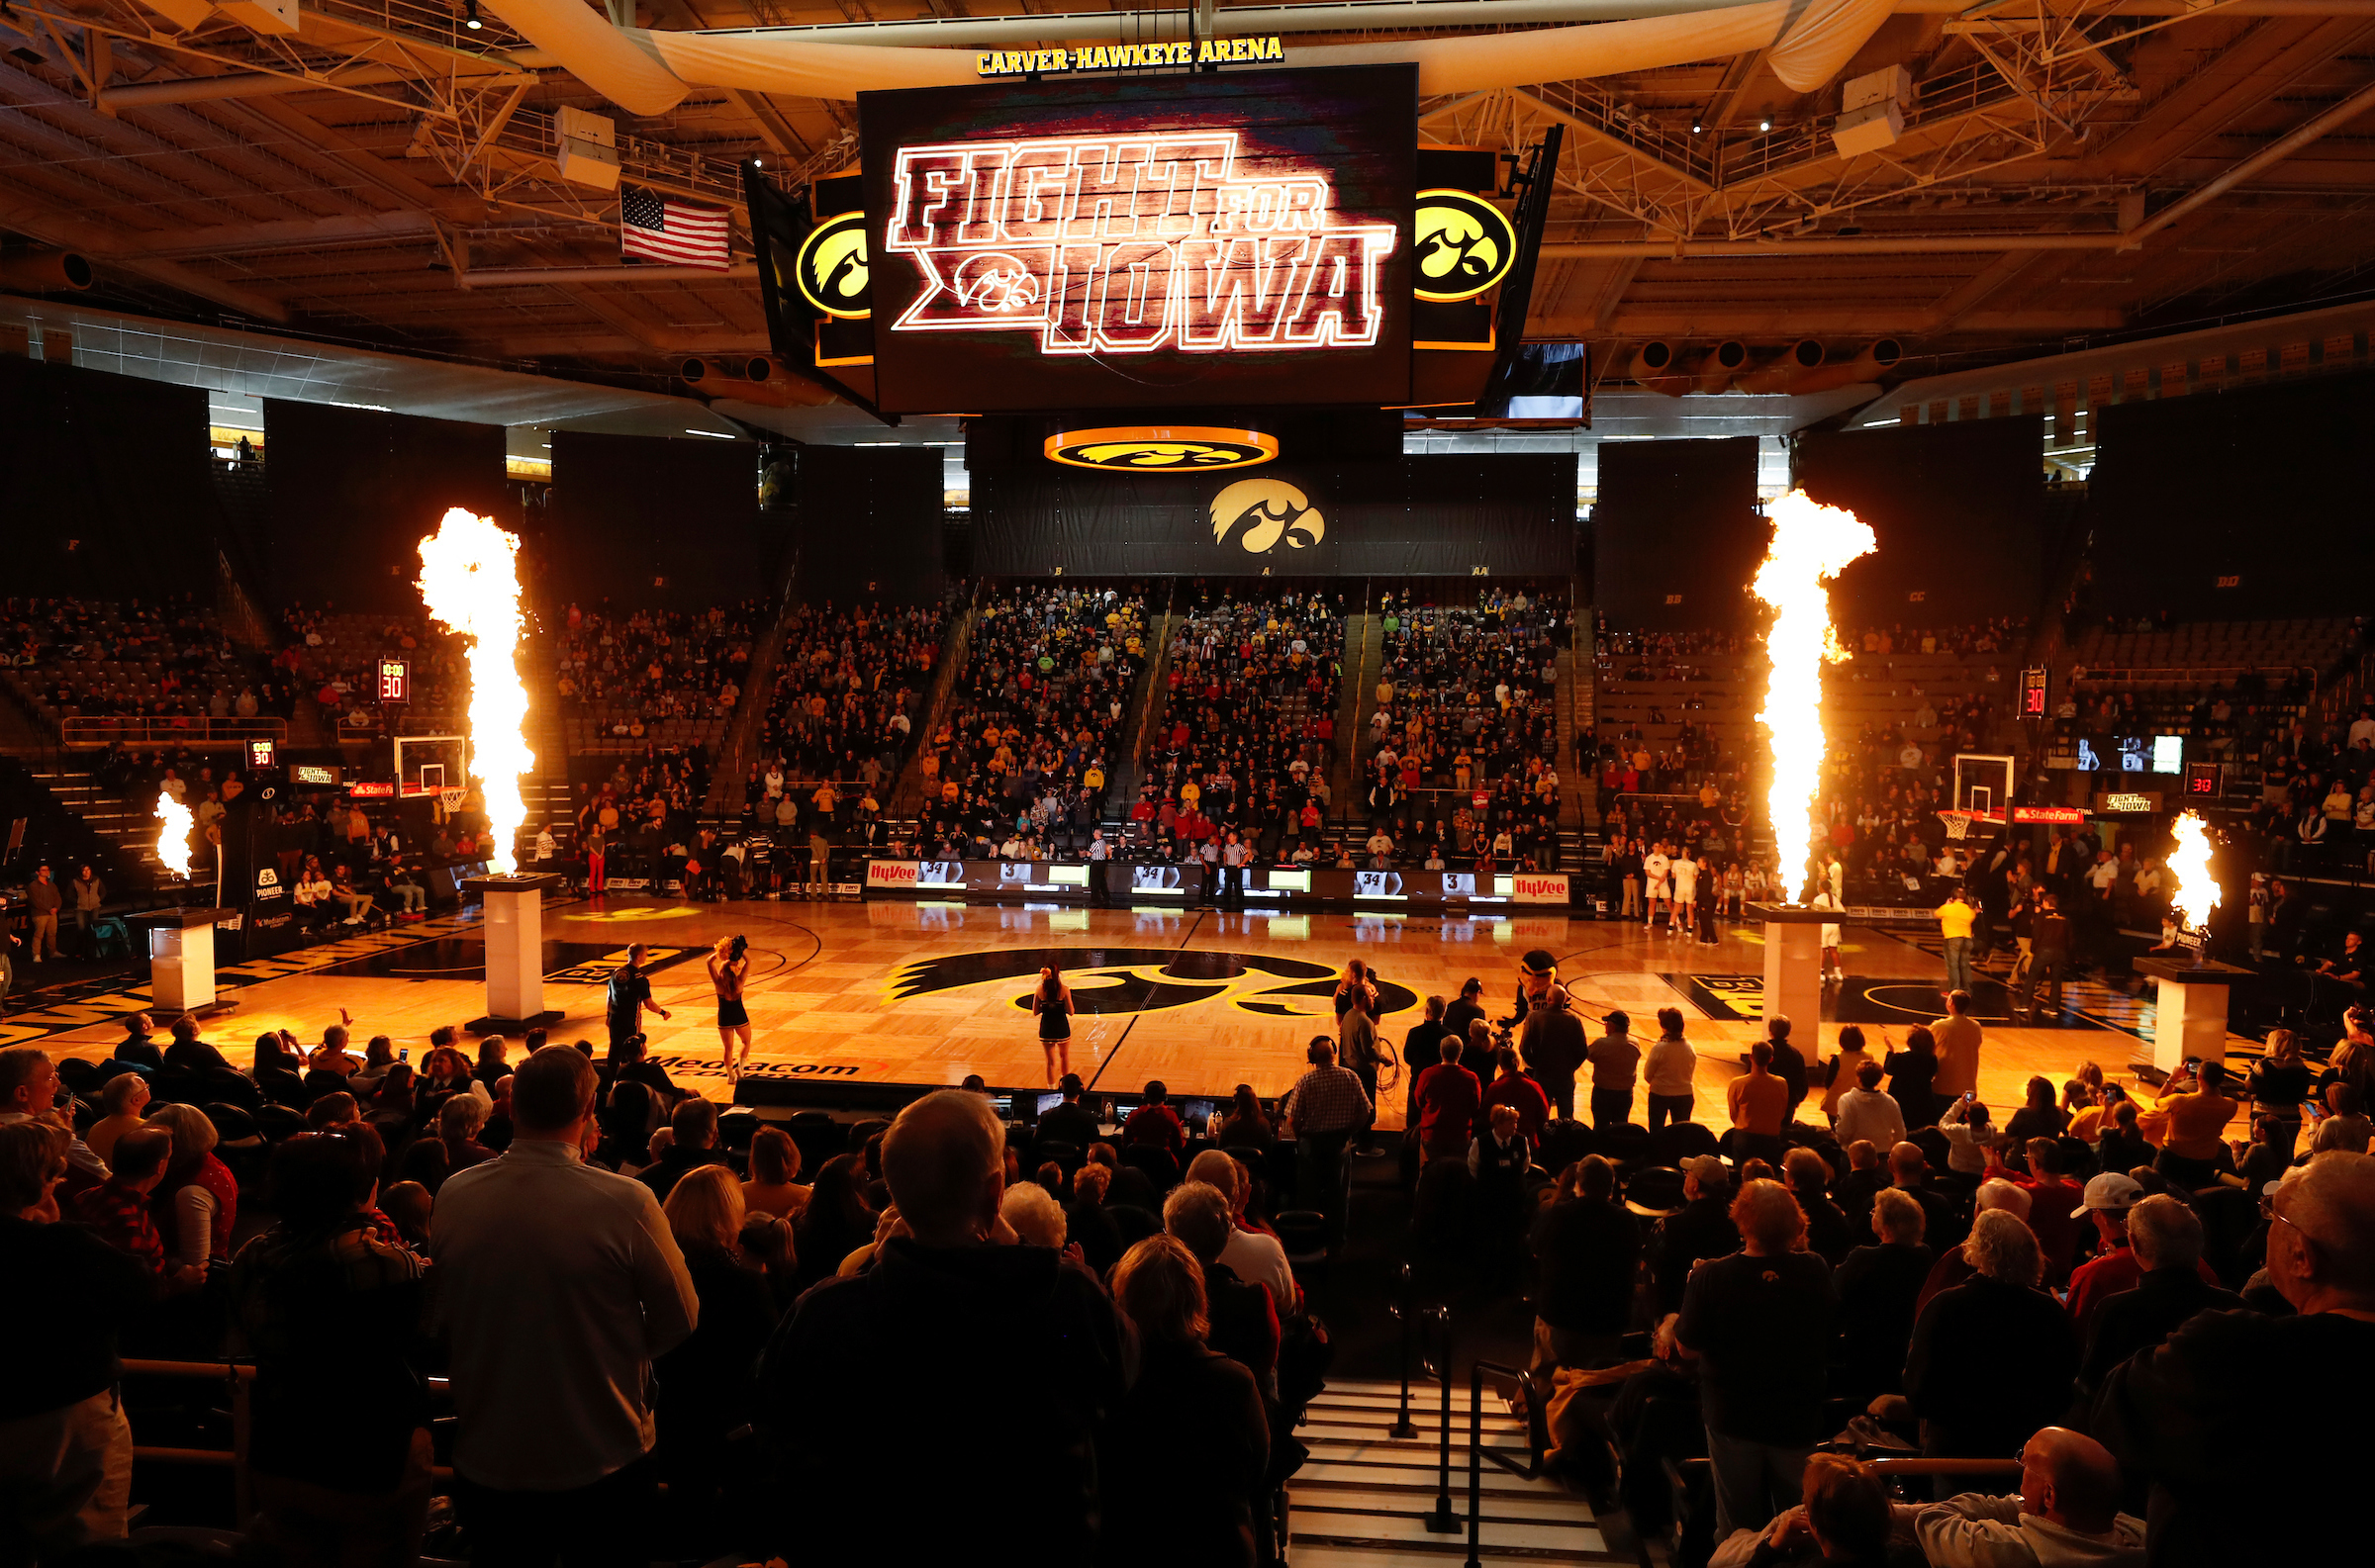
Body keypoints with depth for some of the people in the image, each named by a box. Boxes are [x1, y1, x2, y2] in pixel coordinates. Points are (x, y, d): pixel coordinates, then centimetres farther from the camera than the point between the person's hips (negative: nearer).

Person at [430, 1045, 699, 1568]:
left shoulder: (454, 1196, -11)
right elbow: (679, 1323, -11)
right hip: (603, 1461, -3)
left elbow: (439, 1321, 4)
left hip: (487, 1463, 3)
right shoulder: (625, 1202, -23)